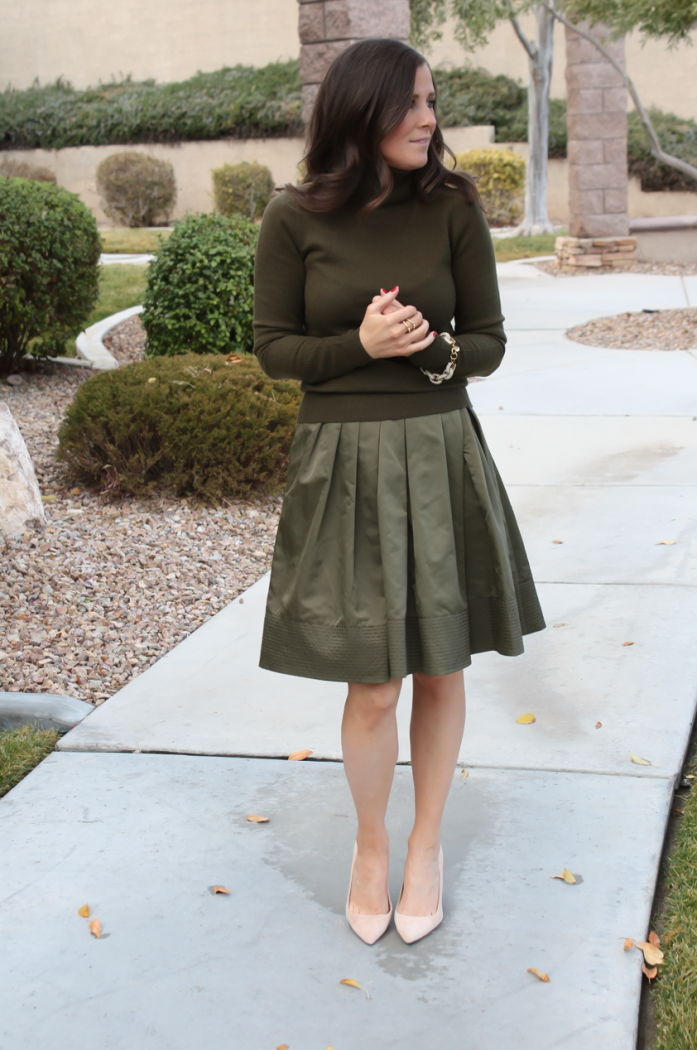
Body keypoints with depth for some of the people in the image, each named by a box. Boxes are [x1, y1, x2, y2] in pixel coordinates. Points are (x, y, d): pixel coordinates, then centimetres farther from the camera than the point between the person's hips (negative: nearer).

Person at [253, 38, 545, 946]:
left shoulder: (452, 209, -2)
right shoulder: (295, 220, -5)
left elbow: (489, 343, 3)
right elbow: (273, 349, 0)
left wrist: (432, 346, -18)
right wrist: (364, 343, -16)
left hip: (440, 460, 2)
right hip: (344, 468, -1)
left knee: (440, 669, 10)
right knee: (374, 685, 1)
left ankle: (427, 843, 32)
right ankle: (370, 845, 28)